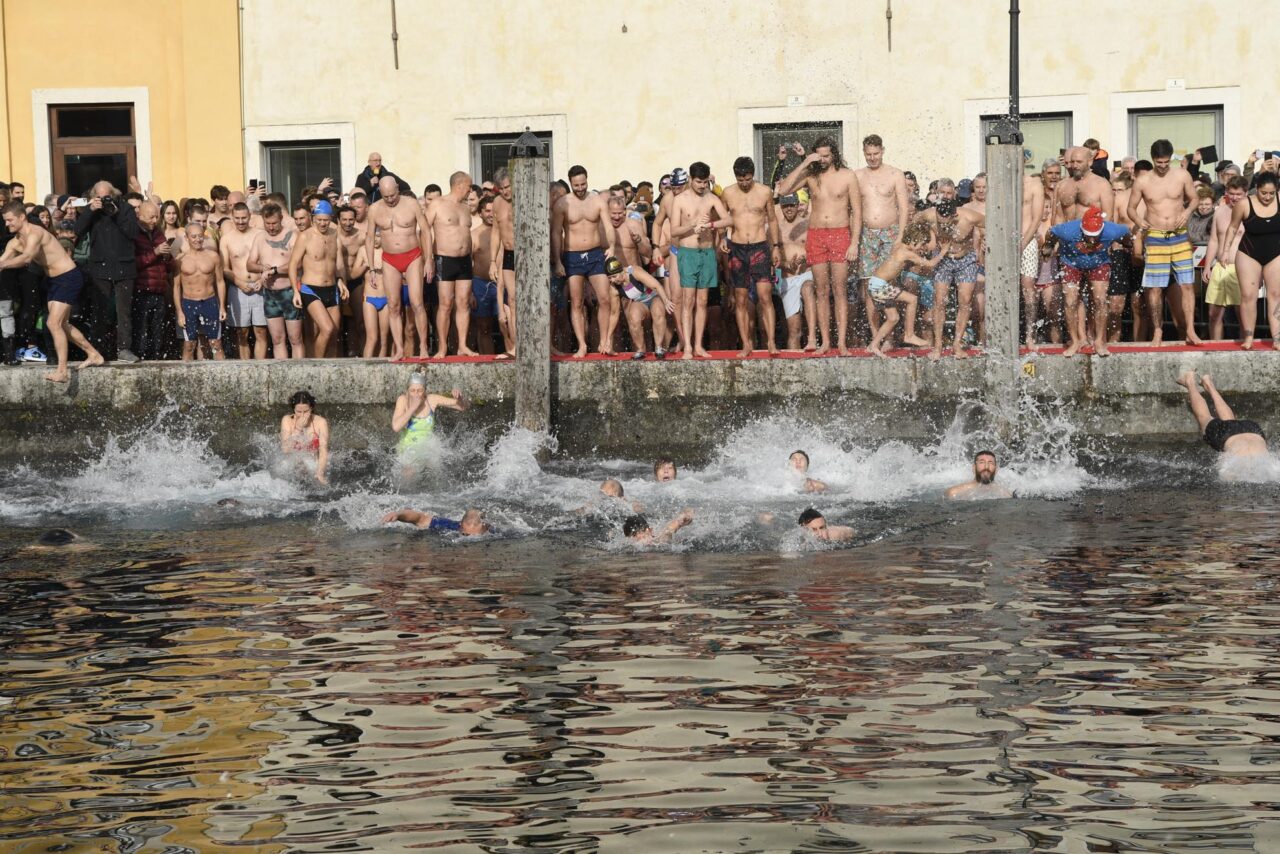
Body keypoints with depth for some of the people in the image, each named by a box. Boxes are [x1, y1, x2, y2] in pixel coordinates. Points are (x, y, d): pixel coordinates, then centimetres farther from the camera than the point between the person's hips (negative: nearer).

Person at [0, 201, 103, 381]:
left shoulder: (35, 233, -23)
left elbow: (27, 257, -41)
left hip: (69, 278, -10)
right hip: (55, 280, 10)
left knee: (53, 324, -16)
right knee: (61, 325, 17)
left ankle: (62, 372, -15)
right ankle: (94, 355, 33)